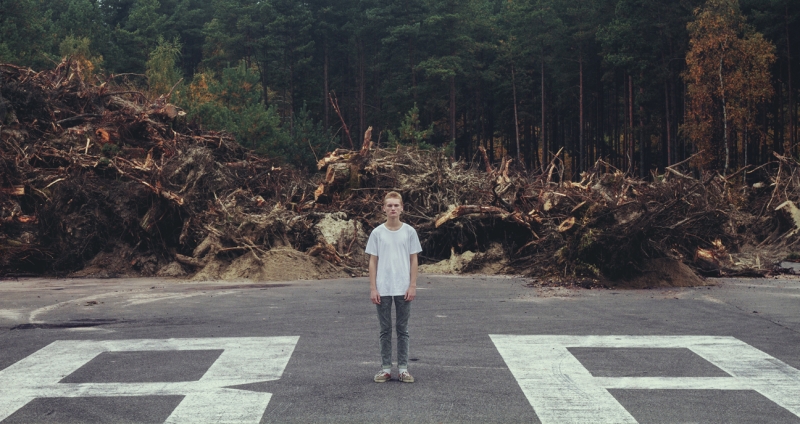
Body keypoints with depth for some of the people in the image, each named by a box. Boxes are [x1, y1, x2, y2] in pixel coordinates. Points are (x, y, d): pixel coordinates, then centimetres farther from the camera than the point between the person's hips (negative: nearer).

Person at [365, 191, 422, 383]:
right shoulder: (377, 233, 1)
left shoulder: (409, 232, 2)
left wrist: (412, 286, -3)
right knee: (385, 330, 6)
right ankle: (385, 368, 13)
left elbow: (413, 260, 4)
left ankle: (403, 369, 12)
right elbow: (373, 261, 3)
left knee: (402, 329, 6)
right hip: (383, 289, 0)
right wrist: (373, 288, -3)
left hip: (403, 289, 0)